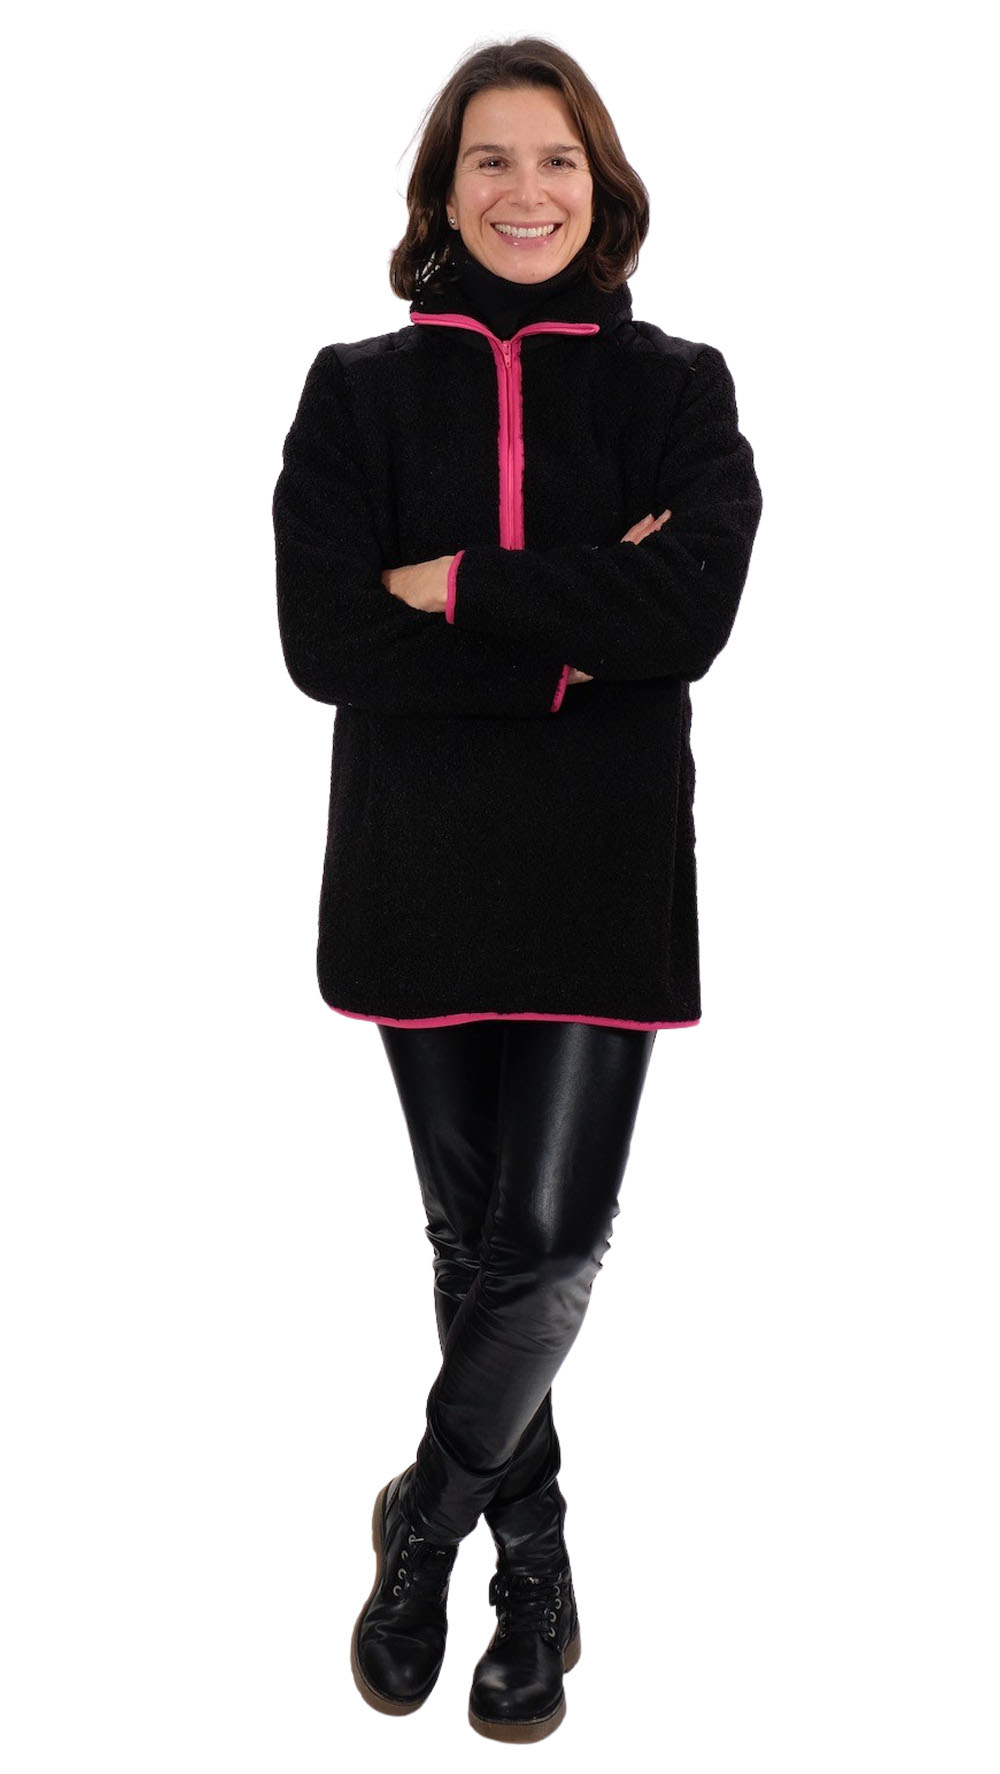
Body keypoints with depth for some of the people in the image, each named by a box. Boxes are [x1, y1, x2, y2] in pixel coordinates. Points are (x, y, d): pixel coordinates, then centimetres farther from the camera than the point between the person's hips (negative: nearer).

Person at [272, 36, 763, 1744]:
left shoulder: (674, 385, 5)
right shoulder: (359, 388, 6)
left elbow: (689, 611, -13)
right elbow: (319, 639, -8)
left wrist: (458, 589, -13)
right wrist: (572, 633, -13)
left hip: (604, 867, -1)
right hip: (417, 867, 1)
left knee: (551, 1234, -8)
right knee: (472, 1231, 10)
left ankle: (428, 1510, 20)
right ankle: (534, 1562, 31)